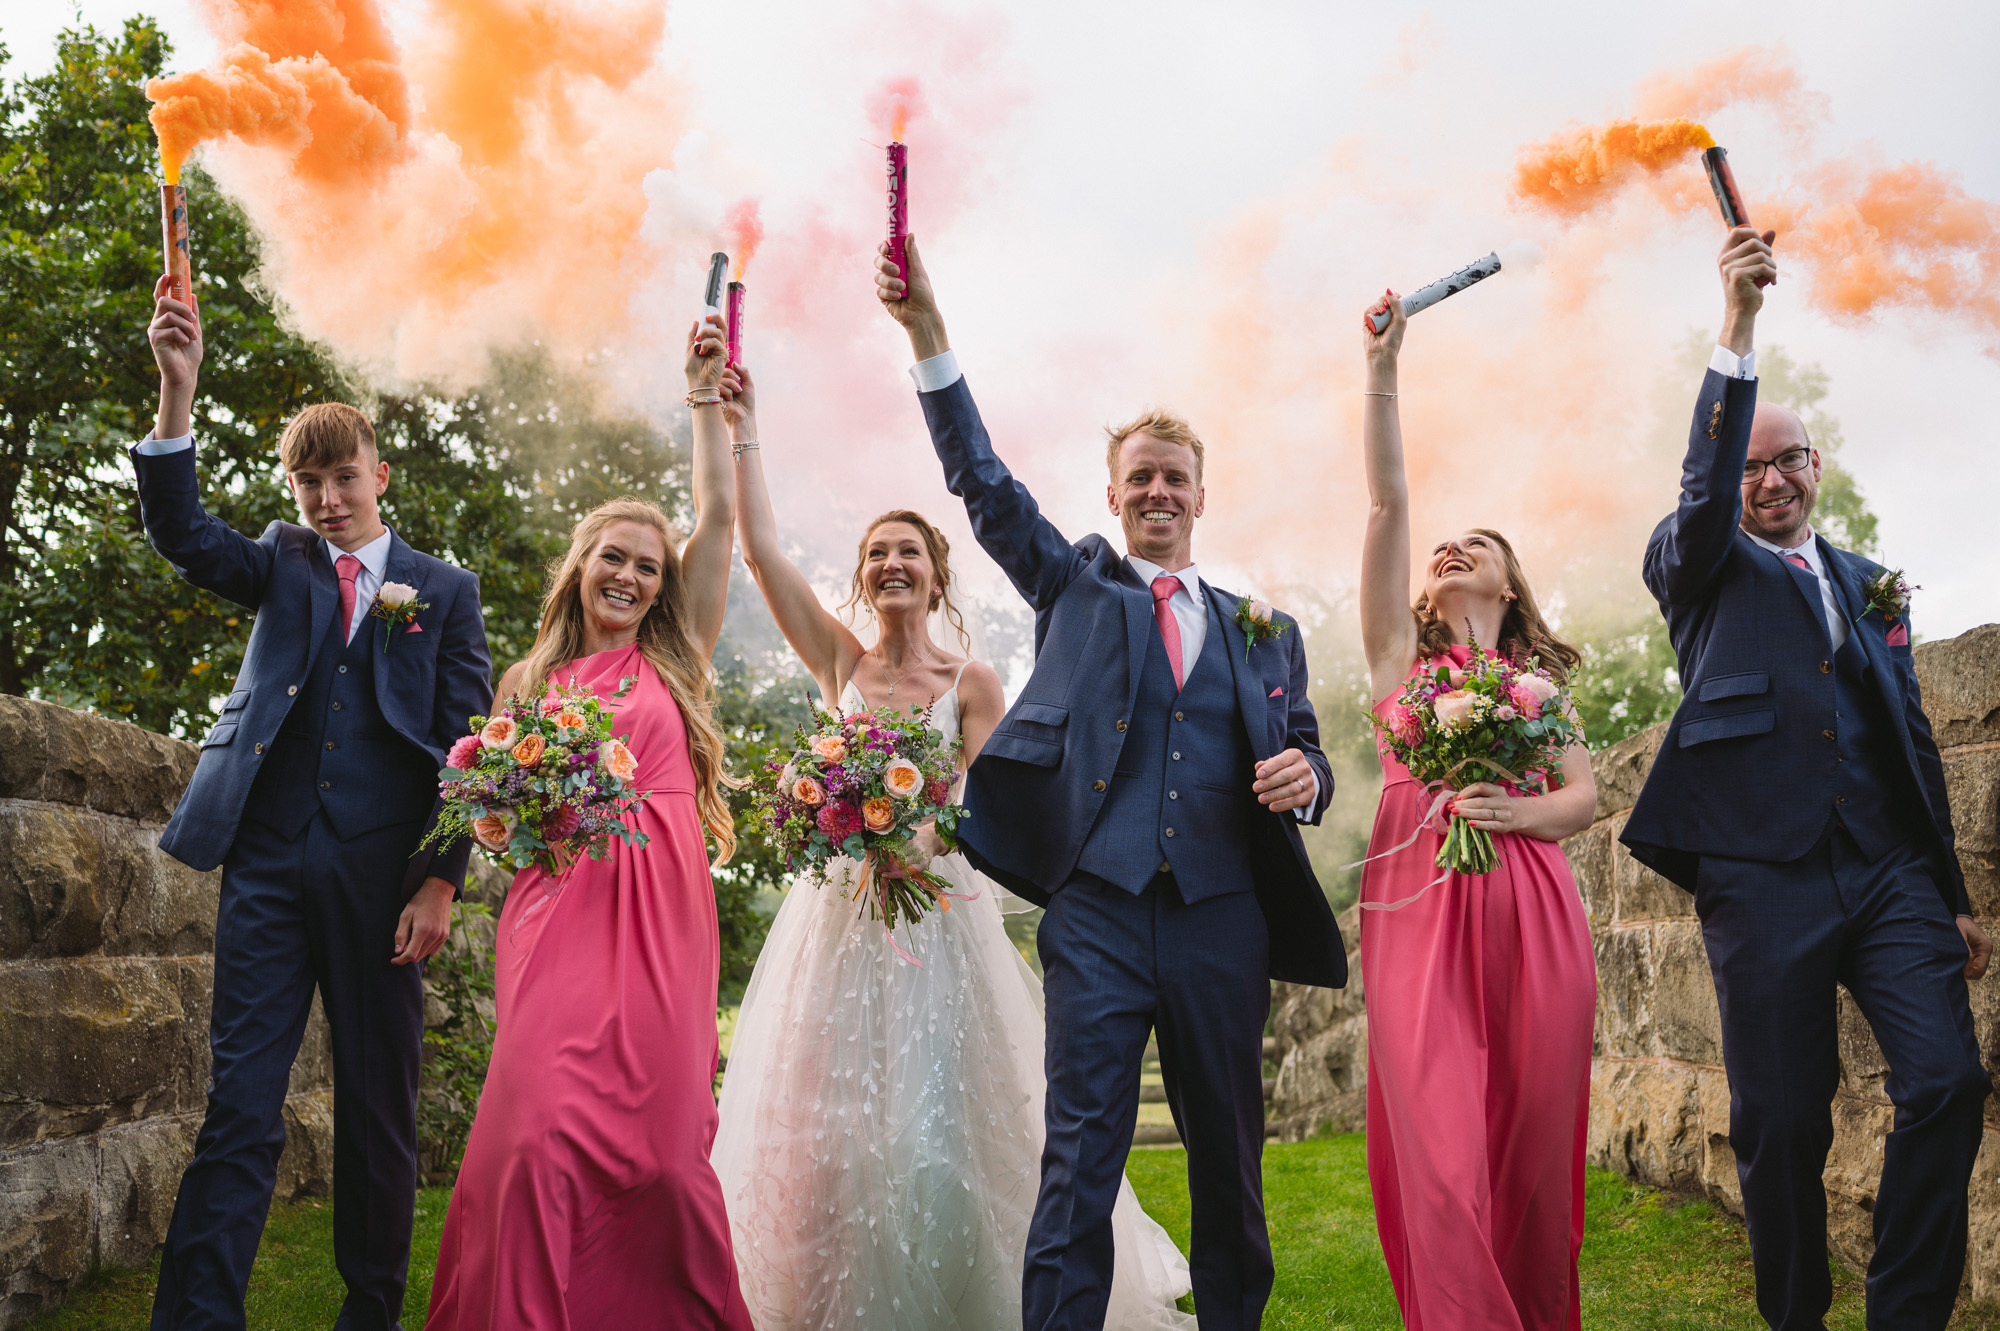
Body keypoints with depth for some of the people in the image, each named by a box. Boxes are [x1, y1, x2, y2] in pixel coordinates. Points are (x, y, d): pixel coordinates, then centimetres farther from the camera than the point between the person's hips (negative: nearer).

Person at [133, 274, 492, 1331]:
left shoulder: (444, 591, 9)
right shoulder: (281, 564, 15)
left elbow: (465, 741, 3)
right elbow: (182, 534, -4)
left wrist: (441, 881, -5)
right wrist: (178, 391, -18)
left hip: (382, 874, -1)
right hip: (269, 861, 1)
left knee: (379, 1111, 8)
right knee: (237, 1107, -2)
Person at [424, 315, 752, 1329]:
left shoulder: (674, 656, 13)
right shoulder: (534, 682, 16)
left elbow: (718, 514, 9)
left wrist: (705, 398, 11)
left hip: (658, 909, -1)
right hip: (556, 909, 1)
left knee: (653, 1131, -3)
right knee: (543, 1125, -10)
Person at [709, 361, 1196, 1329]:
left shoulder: (971, 684, 1)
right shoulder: (840, 663, 7)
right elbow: (759, 548, 1)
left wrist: (916, 843, -23)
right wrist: (740, 430, -2)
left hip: (939, 913, -2)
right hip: (838, 914, 2)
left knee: (941, 1124, 0)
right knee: (822, 1126, 4)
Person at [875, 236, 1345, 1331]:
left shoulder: (1262, 628, 17)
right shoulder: (1074, 583, 13)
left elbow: (1302, 761, 17)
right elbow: (982, 482, 3)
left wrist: (1303, 775, -9)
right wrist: (927, 335, -8)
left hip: (1223, 918, 2)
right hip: (1097, 906, -2)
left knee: (1230, 1157, 12)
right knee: (1081, 1157, -4)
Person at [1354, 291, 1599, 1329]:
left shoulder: (1537, 684, 21)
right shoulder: (1400, 655, 15)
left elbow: (1585, 796, 12)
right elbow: (1387, 506, 5)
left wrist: (1519, 810, -10)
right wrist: (1381, 370, -1)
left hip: (1529, 907, 2)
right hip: (1419, 901, -2)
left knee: (1530, 1143, 3)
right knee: (1441, 1143, -9)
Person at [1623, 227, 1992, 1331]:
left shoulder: (1869, 583, 22)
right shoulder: (1701, 567, 11)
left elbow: (1910, 735, 20)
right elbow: (1703, 491, -12)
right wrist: (1737, 328, -20)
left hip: (1887, 868, 4)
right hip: (1761, 869, -3)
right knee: (1781, 1122, 0)